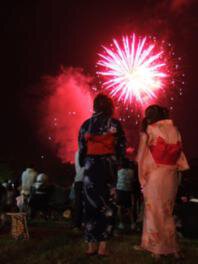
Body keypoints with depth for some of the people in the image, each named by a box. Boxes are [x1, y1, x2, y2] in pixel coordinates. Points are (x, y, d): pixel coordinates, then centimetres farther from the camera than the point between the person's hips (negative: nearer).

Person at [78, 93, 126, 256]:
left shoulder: (86, 124, 6)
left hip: (91, 166, 1)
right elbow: (122, 147, 0)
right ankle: (102, 245, 3)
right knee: (106, 204, 4)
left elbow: (81, 148, 5)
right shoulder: (115, 124, 1)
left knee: (91, 204, 7)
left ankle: (92, 245, 8)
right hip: (108, 166, -1)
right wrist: (117, 162, 12)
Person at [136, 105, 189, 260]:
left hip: (154, 175, -5)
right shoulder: (174, 130, 8)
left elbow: (142, 155, -4)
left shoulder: (150, 130, -5)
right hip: (172, 175, 5)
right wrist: (174, 168, 15)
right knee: (167, 211, 16)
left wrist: (142, 177, 3)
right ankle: (173, 247, 19)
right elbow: (179, 153, 9)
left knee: (155, 211, 6)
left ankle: (157, 248, 12)